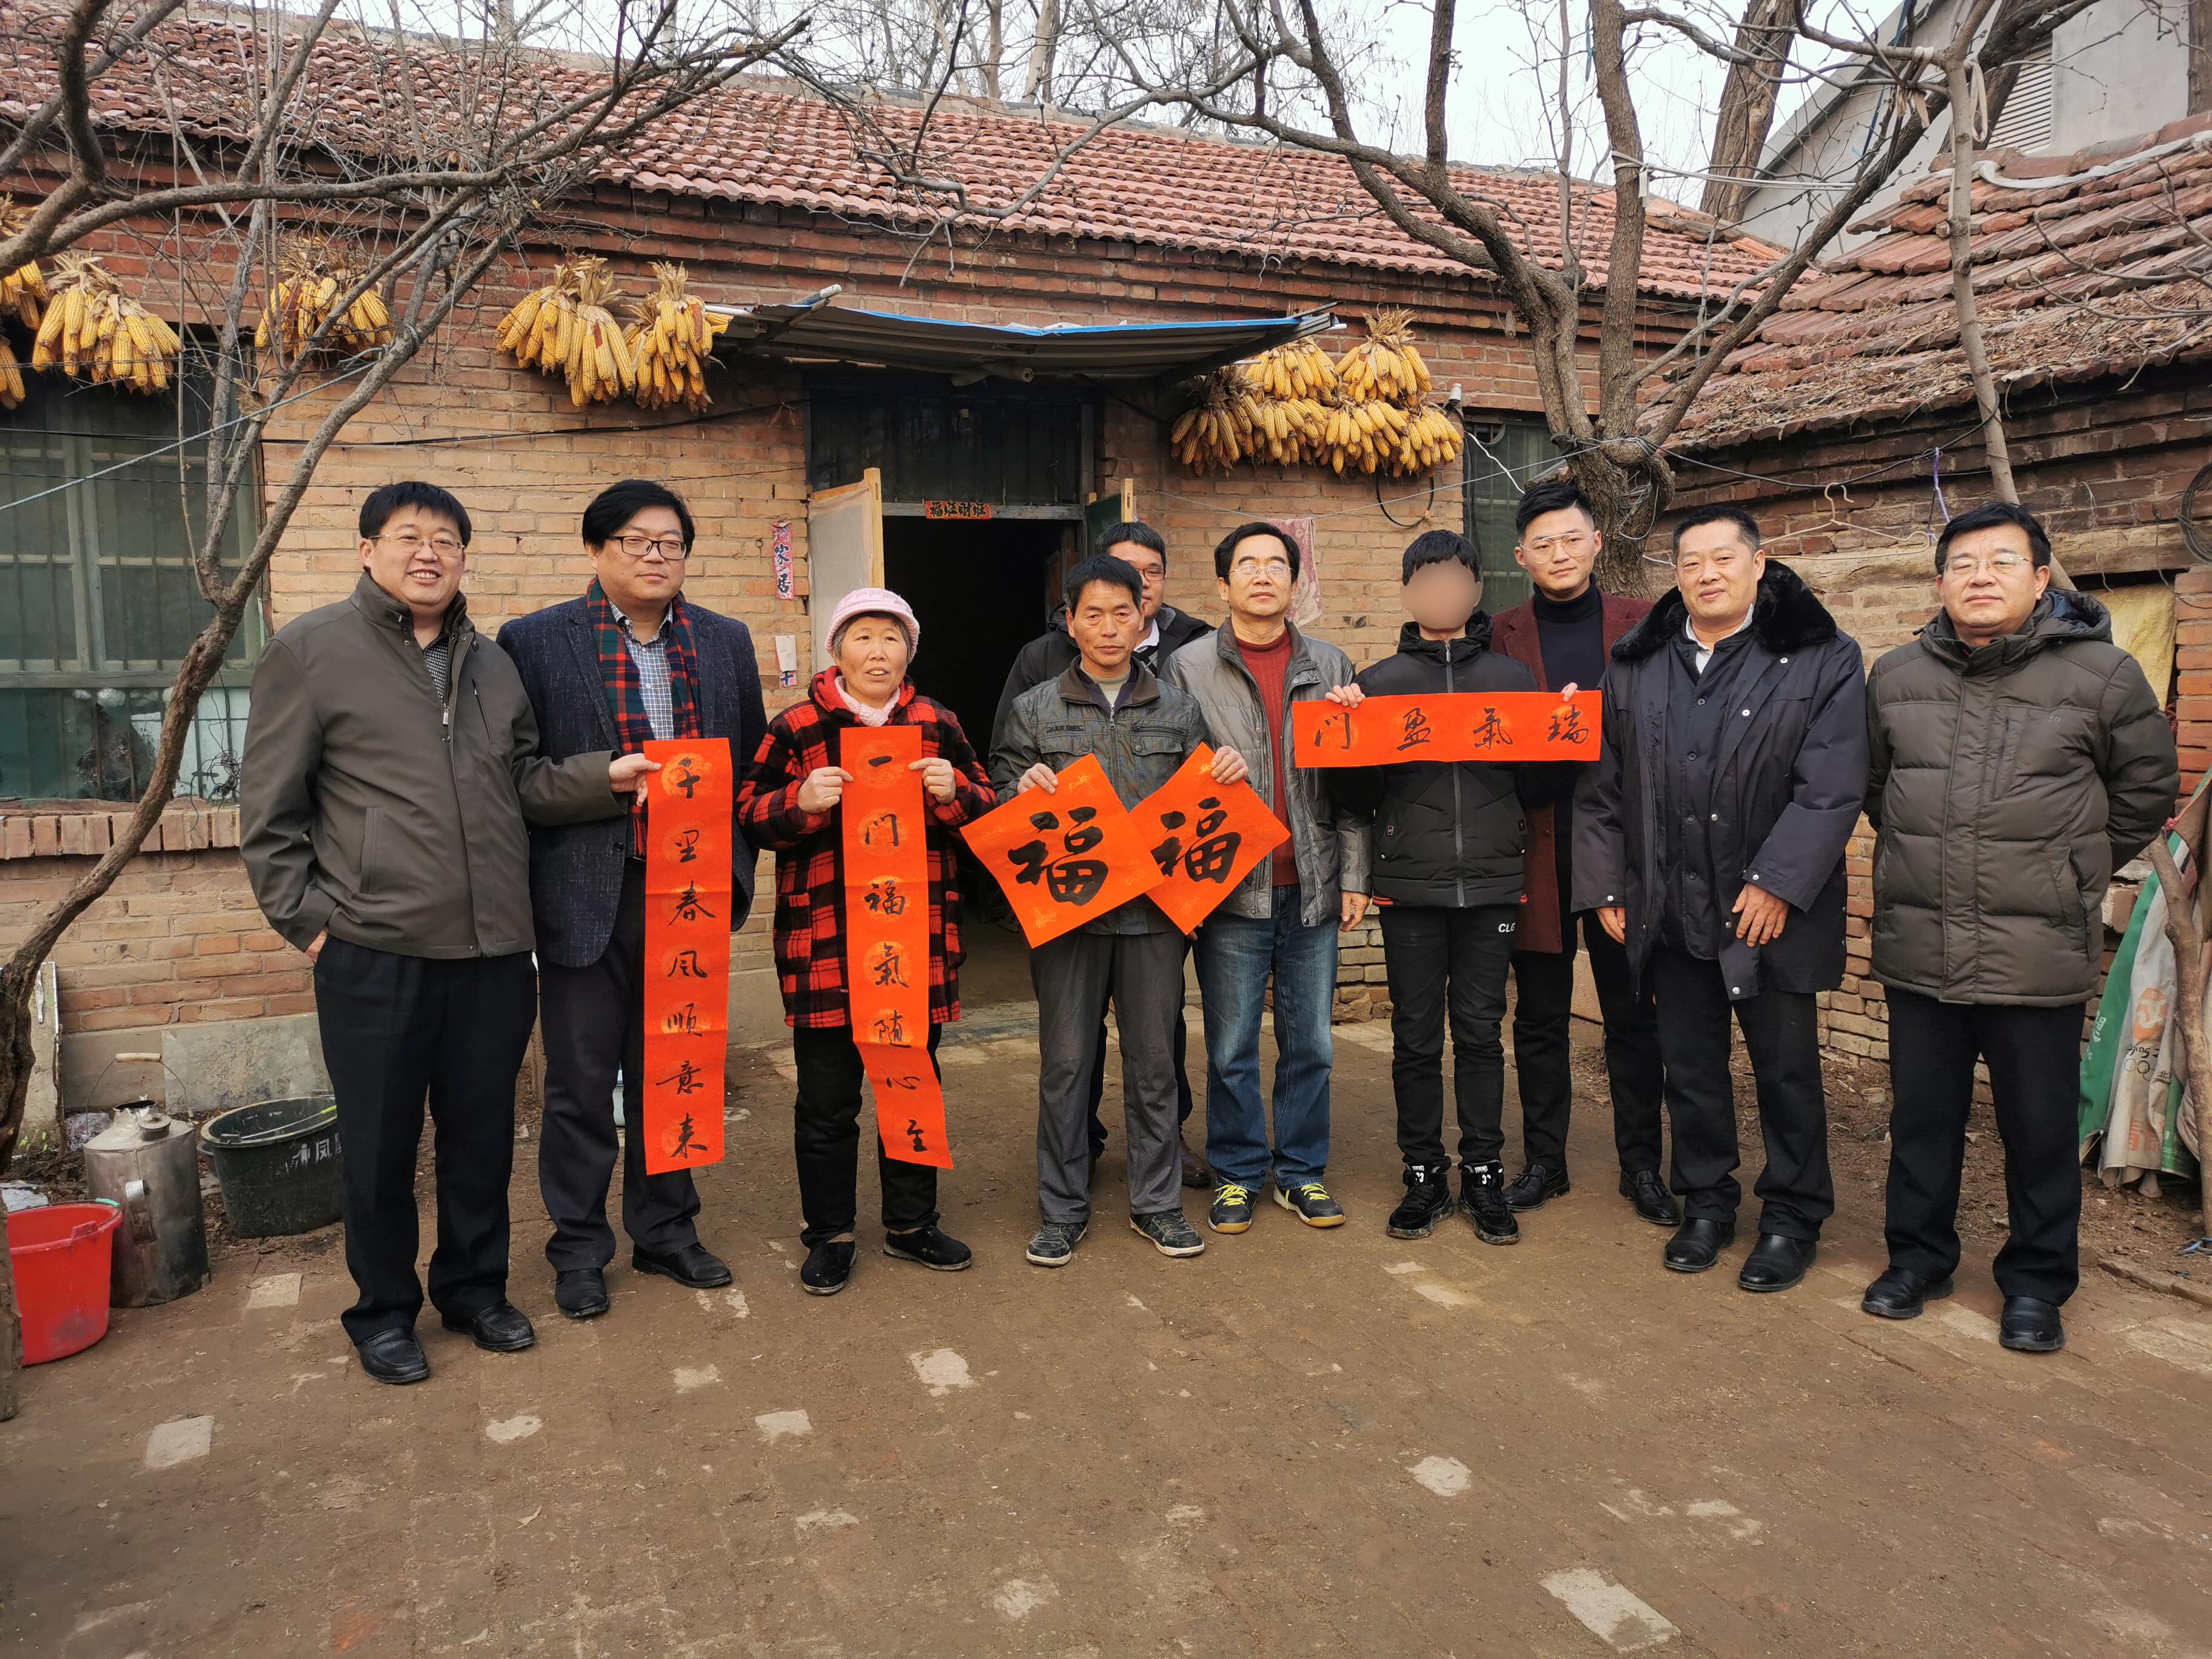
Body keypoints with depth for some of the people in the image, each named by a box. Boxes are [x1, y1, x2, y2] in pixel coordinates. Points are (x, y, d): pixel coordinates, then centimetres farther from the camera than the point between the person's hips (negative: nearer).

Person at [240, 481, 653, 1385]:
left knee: (483, 1130, 14)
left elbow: (525, 782, 13)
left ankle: (475, 1286, 33)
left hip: (493, 949, 4)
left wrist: (604, 775, -4)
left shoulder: (491, 664, 13)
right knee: (380, 1141, 9)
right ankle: (383, 1310, 28)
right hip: (373, 952, -4)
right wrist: (305, 917, -6)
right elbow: (270, 809, -2)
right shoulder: (309, 650, -2)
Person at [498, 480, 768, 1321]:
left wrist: (735, 869, 7)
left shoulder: (725, 642, 8)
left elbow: (753, 763, 12)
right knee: (581, 1080, 8)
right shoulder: (535, 642, -3)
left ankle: (665, 1230, 31)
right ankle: (579, 1247, 25)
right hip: (587, 897, -3)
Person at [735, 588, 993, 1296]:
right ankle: (830, 1235, 23)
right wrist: (801, 802, -20)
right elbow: (750, 814, -1)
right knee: (827, 1097, 6)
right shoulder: (796, 727, 0)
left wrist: (953, 793, -11)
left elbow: (988, 812, 10)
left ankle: (911, 1223, 31)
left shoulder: (938, 724, 8)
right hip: (823, 940, -2)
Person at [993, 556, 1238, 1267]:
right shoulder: (1034, 710, 6)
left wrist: (1229, 774, -6)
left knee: (1154, 1060, 9)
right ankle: (1062, 1208, 19)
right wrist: (1024, 790, -15)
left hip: (1154, 912, 1)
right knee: (1065, 1061, 5)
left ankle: (1157, 1202, 23)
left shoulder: (1177, 710, 9)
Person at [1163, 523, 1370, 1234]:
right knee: (1231, 1047, 6)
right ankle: (1236, 1174, 22)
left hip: (1313, 887, 2)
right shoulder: (1188, 667, 2)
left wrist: (1354, 875, 2)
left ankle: (1302, 1172, 25)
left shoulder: (1331, 667, 9)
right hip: (1231, 889, -2)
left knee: (1310, 1042, 10)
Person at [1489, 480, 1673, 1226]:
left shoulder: (1642, 624, 6)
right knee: (1540, 1016, 10)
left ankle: (1641, 1166, 22)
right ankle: (1543, 1162, 24)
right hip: (1537, 847, 0)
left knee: (1633, 1013, 8)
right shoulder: (1501, 635, 5)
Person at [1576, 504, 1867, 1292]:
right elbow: (1601, 786, 8)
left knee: (1786, 1067, 8)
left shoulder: (1821, 659, -4)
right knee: (1689, 1064, 14)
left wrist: (1775, 885, -17)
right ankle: (1706, 1204, 30)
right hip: (1671, 910, 3)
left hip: (1771, 910, -3)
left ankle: (1793, 1217, 26)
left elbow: (1831, 790, -11)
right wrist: (1606, 887, 3)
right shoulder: (1635, 665, 7)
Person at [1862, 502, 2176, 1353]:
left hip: (2039, 955, -2)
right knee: (1922, 1115, 14)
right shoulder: (1895, 676, 5)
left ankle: (2037, 1282, 26)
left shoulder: (2101, 673, -4)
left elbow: (2147, 788, 9)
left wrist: (2075, 874, 11)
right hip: (1919, 949, 3)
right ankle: (1918, 1256, 31)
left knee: (2040, 1127, 8)